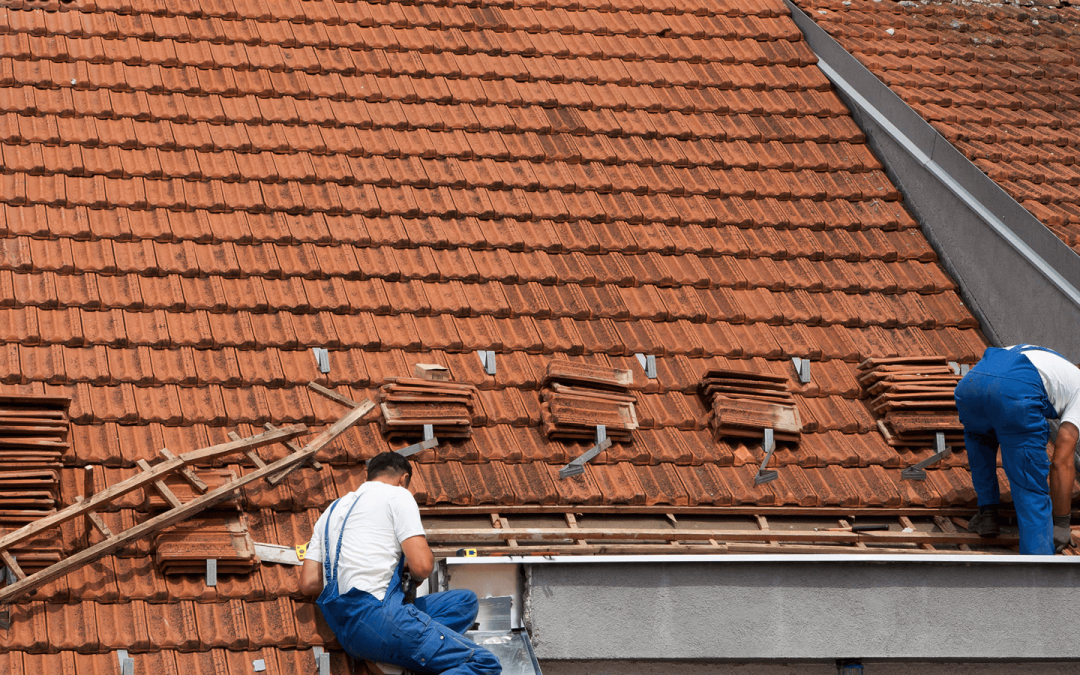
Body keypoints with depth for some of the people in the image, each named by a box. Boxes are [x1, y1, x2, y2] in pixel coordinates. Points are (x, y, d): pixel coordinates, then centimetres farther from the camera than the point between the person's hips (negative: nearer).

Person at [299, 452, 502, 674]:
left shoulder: (333, 510, 27)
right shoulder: (397, 495, 5)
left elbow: (308, 584, 17)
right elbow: (422, 566, -7)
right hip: (377, 613, -8)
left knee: (466, 601, 20)